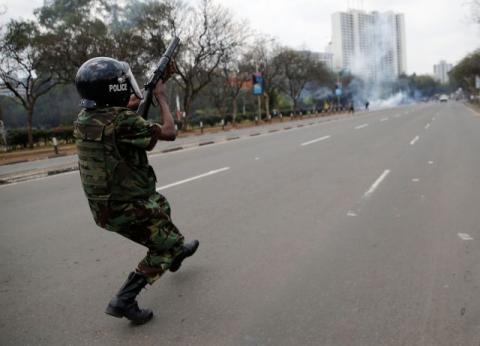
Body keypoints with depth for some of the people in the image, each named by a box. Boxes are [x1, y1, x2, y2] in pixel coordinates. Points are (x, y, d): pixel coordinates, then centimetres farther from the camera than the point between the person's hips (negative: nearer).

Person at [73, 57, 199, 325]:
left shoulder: (84, 117, 0)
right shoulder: (122, 121, -26)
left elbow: (128, 105, 18)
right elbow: (169, 133, -15)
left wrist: (159, 82, 18)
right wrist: (161, 96, -1)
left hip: (104, 206, 8)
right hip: (130, 207, -8)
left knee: (161, 207, 31)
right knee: (165, 247, 10)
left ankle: (177, 252, 53)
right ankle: (124, 301, 6)